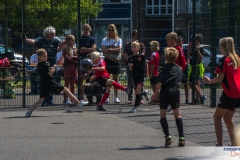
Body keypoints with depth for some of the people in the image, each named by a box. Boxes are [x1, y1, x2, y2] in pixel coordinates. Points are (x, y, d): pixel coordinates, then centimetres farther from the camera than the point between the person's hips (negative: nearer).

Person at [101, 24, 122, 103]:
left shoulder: (118, 40, 7)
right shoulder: (104, 40, 8)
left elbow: (119, 49, -7)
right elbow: (103, 50, -6)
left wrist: (109, 50, -12)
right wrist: (114, 50, -12)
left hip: (115, 61, 0)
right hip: (107, 60, 0)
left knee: (115, 79, 2)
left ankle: (116, 97, 5)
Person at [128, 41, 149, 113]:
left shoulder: (142, 56, -4)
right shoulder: (131, 58, 5)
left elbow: (146, 64, 9)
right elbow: (130, 69, 7)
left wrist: (147, 73, 8)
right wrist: (130, 66, -14)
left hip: (141, 75, -4)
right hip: (134, 76, 5)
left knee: (138, 90, -15)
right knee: (136, 91, 8)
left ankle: (135, 106, -16)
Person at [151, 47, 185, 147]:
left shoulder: (164, 68, -2)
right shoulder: (179, 68, 12)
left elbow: (160, 81, -11)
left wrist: (156, 92, -7)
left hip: (165, 91, -3)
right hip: (175, 91, 3)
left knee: (163, 115, 4)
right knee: (177, 114, 11)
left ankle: (168, 136, -11)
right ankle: (181, 137, 3)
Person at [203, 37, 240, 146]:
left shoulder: (224, 60, -11)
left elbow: (220, 77, -14)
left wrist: (209, 81, 1)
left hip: (229, 93, -7)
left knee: (217, 117, 5)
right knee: (227, 118, 18)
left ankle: (220, 146, -1)